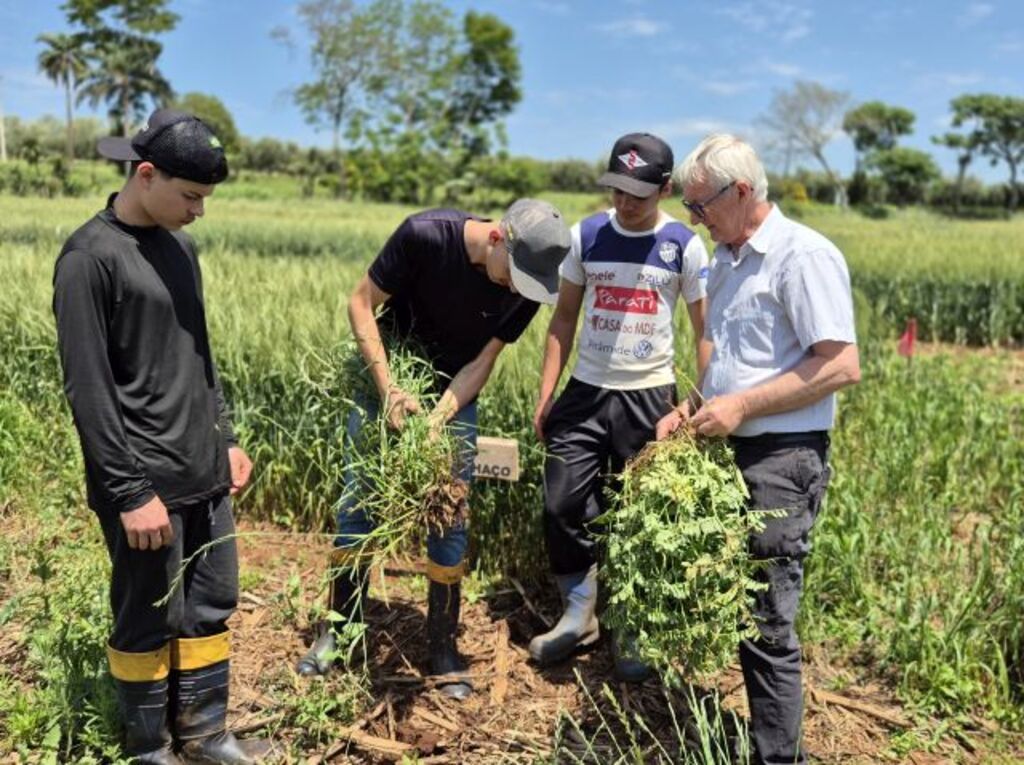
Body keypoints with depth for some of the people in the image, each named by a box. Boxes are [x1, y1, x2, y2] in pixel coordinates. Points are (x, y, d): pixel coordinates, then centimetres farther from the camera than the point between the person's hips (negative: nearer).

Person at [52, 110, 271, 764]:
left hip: (205, 474, 7)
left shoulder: (179, 246, 11)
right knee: (150, 620, 6)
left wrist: (226, 439, 15)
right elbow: (88, 389, -15)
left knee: (212, 607, 14)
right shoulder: (90, 257, -12)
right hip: (146, 484, -7)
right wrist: (131, 492, -16)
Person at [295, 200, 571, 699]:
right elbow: (361, 303, -18)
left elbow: (481, 363, -12)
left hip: (454, 394, 2)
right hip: (385, 375, -1)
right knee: (357, 502, 3)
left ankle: (443, 646, 16)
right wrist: (387, 387, -26)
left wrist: (437, 419, -27)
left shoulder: (527, 287, -18)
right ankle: (338, 629, 21)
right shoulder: (425, 235, -28)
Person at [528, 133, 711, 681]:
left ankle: (632, 633, 25)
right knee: (562, 504, 0)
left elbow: (705, 332, 0)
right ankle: (579, 612, 21)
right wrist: (545, 395, 0)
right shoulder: (586, 235, 1)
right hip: (586, 391, 2)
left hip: (649, 397, -2)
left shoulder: (684, 246, -4)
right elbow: (564, 318, 5)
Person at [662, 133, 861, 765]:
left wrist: (742, 406, -18)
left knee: (766, 624, -2)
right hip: (728, 452, 9)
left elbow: (842, 367, -18)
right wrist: (690, 410, 11)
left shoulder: (805, 256, -12)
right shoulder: (727, 260, 16)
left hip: (782, 461, -8)